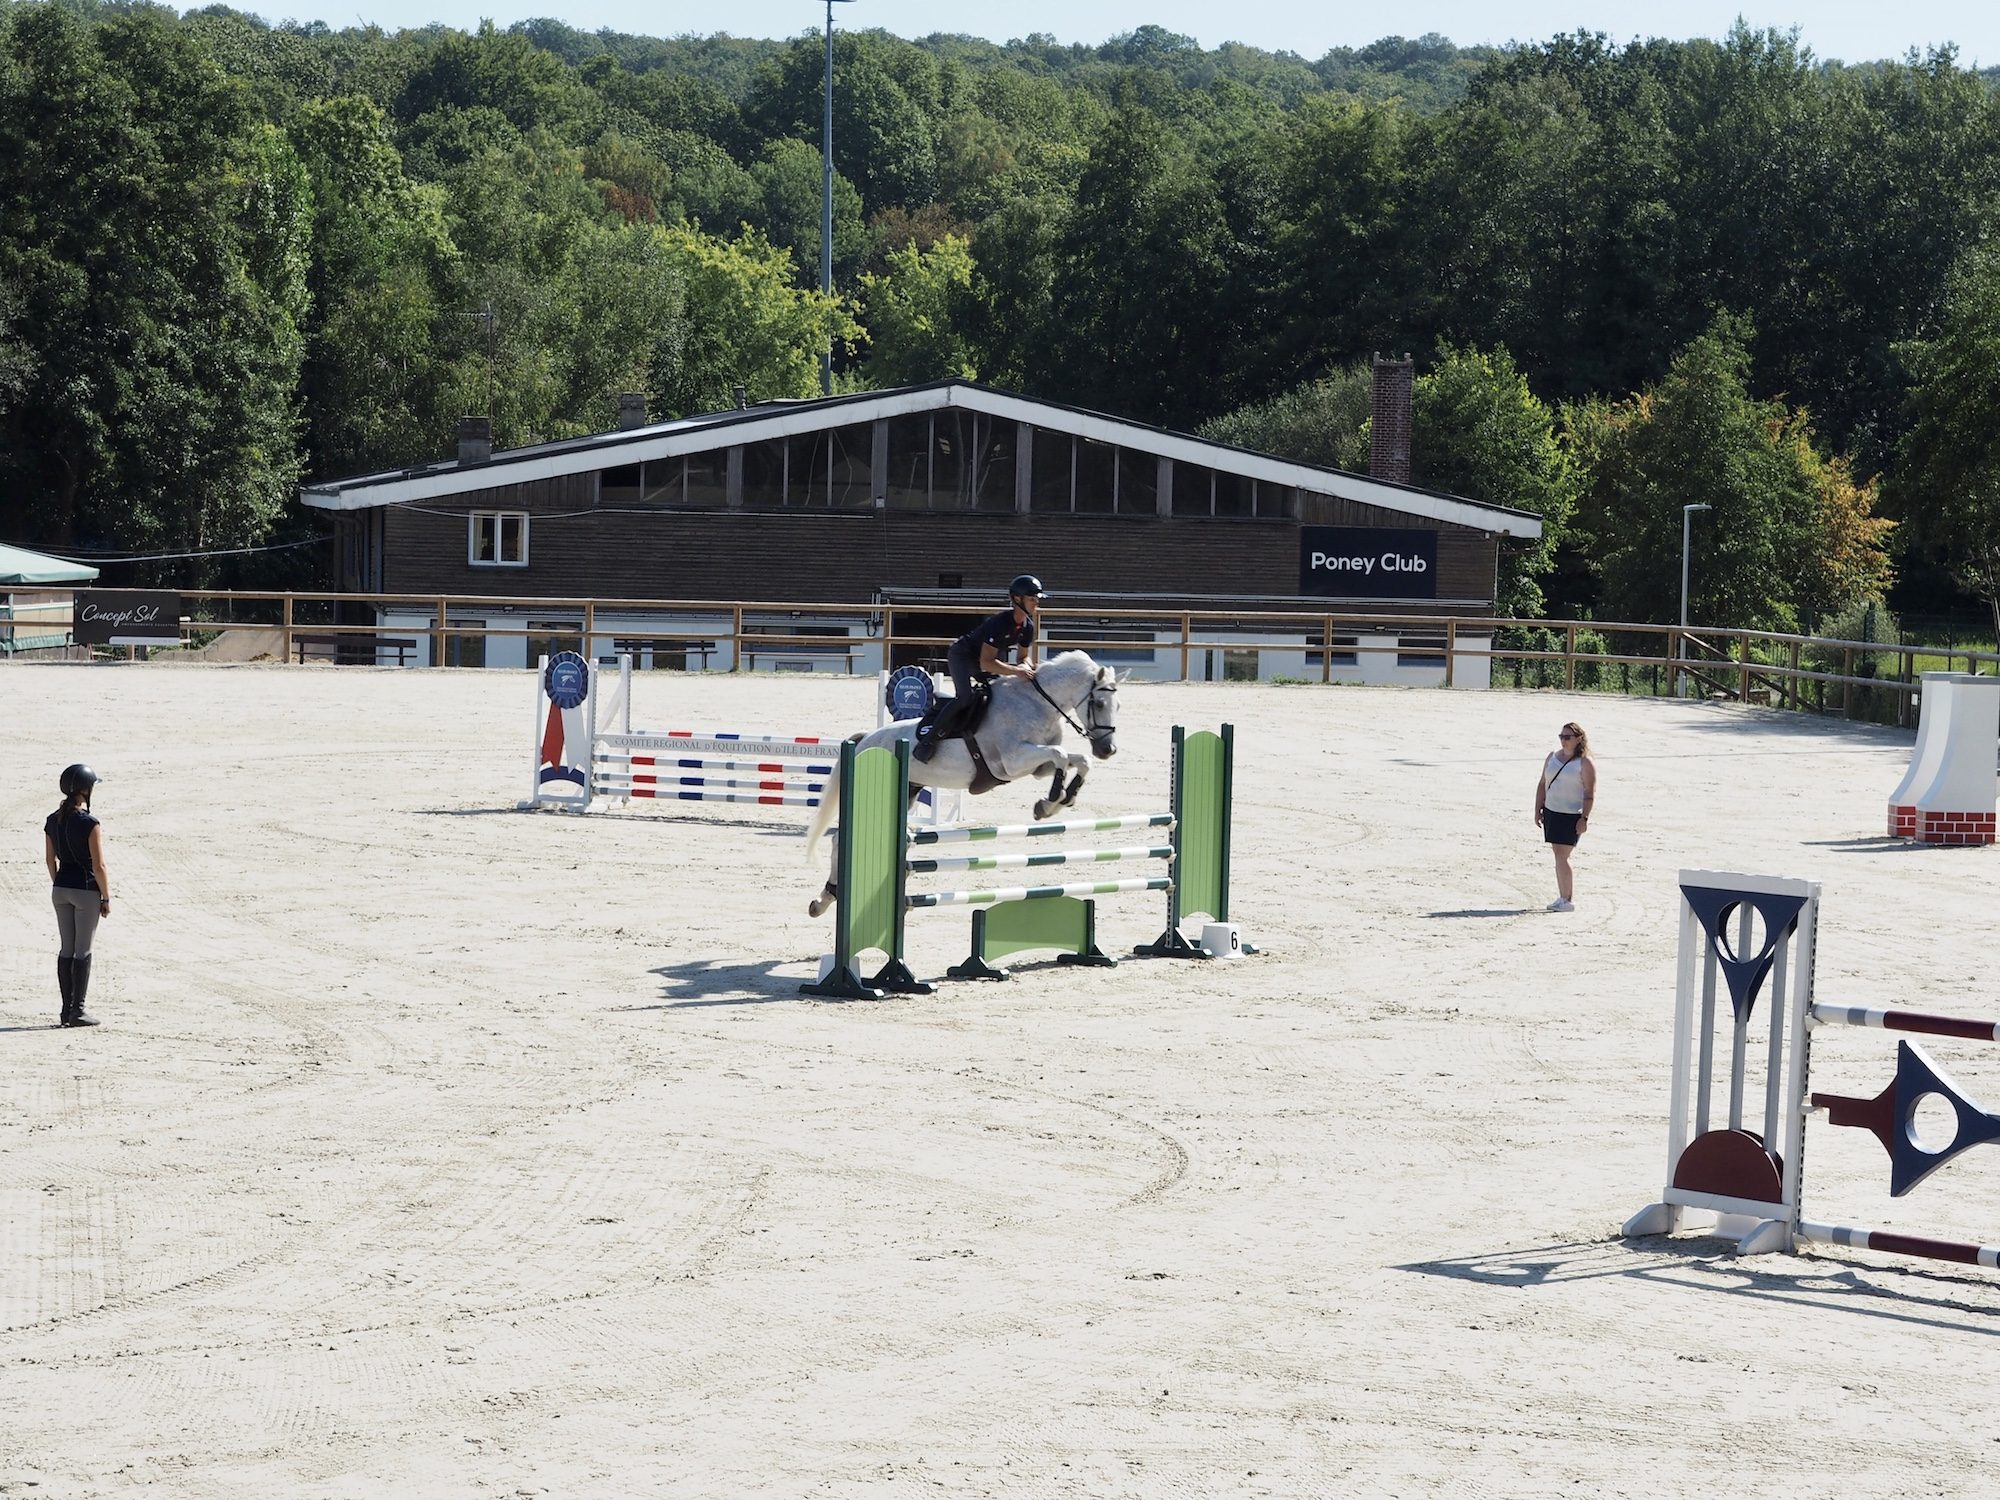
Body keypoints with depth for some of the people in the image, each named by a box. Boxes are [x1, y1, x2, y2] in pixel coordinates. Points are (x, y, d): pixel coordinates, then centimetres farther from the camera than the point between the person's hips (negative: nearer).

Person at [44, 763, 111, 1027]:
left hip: (60, 888, 6)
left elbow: (50, 859, 10)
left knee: (66, 949, 13)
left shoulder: (52, 821, 3)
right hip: (86, 889, -6)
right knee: (83, 951, 1)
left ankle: (67, 1008, 16)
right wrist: (106, 898, -7)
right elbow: (98, 866, -16)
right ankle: (78, 1010, 2)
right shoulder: (89, 824, -17)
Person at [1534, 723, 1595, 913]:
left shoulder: (1585, 763, -7)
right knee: (1558, 855, 9)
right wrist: (1538, 810, 10)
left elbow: (1590, 792, -10)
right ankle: (1562, 897, 16)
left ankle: (1568, 900, -5)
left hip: (1572, 816, -7)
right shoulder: (1553, 757, 12)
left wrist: (1585, 818, -16)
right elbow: (1542, 784, 15)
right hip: (1551, 812, 7)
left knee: (1562, 856, -11)